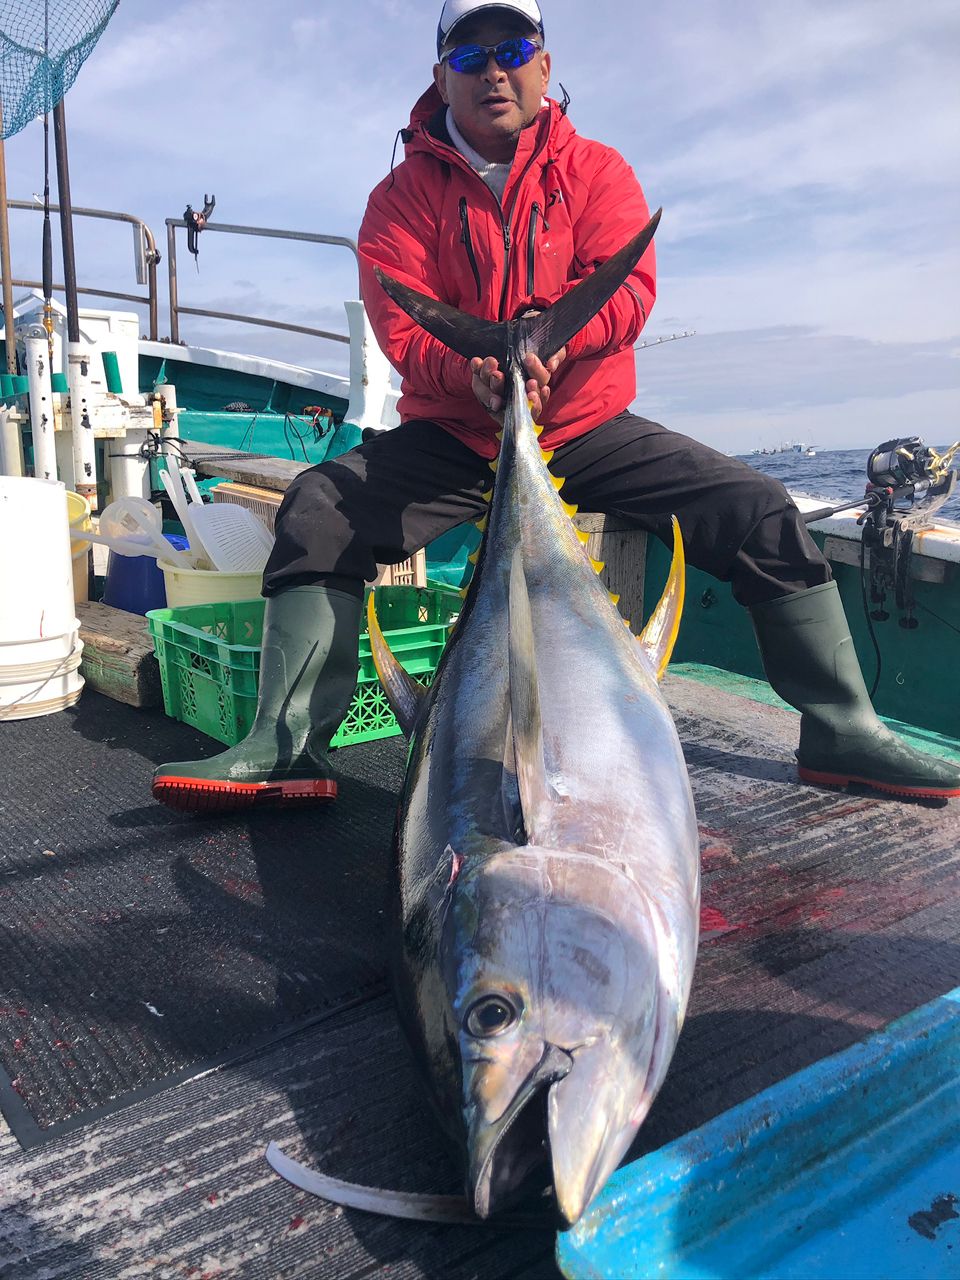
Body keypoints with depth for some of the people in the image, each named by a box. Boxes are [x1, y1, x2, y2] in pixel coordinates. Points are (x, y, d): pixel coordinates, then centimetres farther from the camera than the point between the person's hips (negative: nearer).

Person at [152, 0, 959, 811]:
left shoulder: (596, 170, 6)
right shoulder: (406, 191, 4)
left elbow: (629, 287, -10)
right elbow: (400, 325, -9)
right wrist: (470, 372, -31)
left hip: (588, 428, 1)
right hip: (452, 435, 0)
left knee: (760, 510, -14)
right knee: (320, 510, -25)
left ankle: (843, 733, -2)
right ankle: (288, 749, -21)